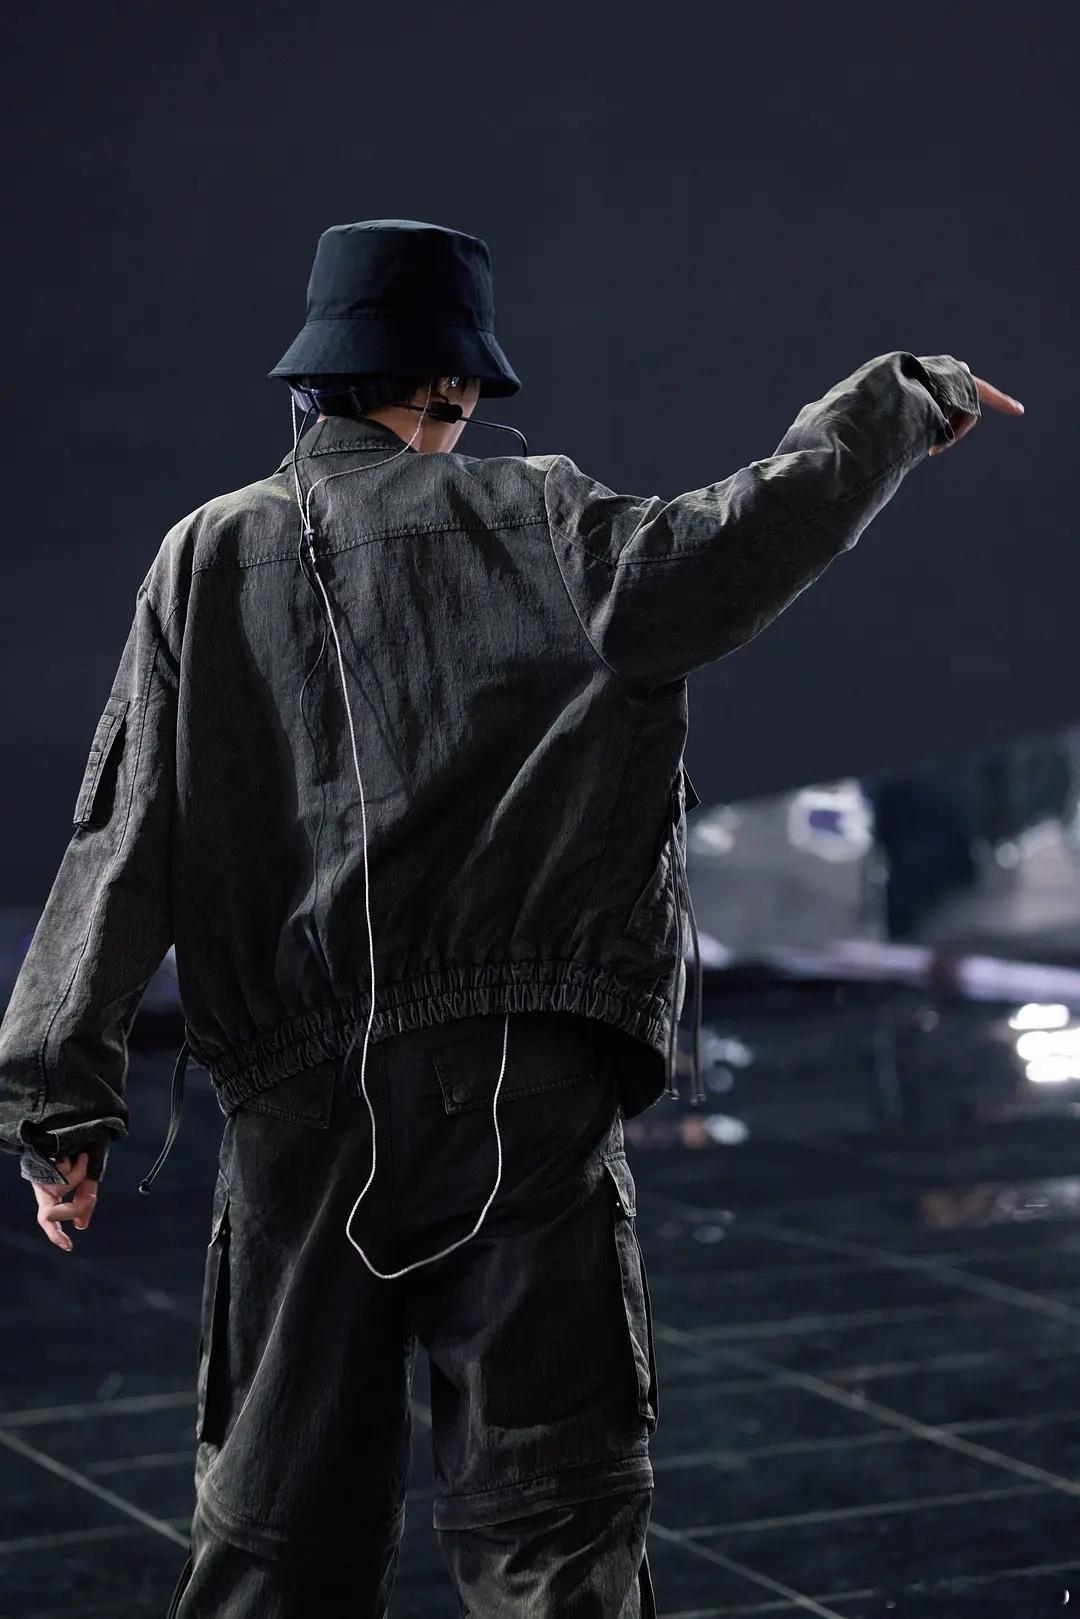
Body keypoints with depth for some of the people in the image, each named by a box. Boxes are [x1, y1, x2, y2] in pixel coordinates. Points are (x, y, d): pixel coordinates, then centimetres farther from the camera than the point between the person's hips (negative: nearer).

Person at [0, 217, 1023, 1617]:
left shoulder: (205, 558, 11)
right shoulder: (521, 519, 3)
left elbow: (123, 841, 7)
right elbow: (719, 556, -10)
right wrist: (897, 404, 5)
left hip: (292, 1098, 3)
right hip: (513, 1081, -3)